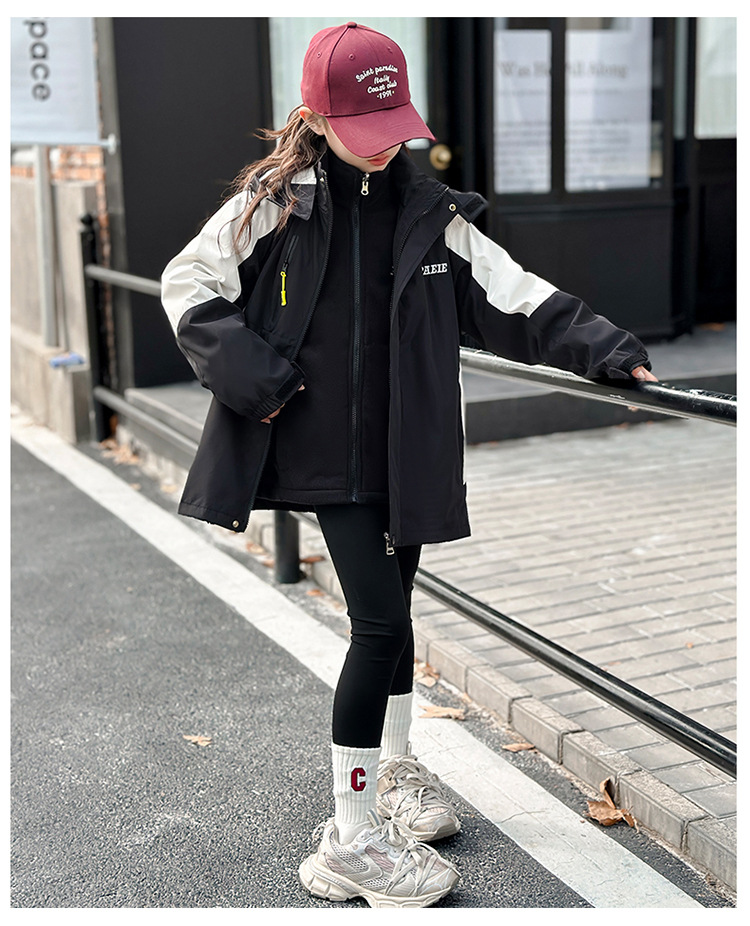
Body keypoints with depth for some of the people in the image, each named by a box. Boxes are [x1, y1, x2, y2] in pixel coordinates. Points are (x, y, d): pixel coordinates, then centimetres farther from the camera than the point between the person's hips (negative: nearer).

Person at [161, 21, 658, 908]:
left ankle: (395, 768, 40)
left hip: (403, 451, 4)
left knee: (393, 612, 16)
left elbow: (515, 297, 1)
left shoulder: (432, 216, 3)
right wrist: (243, 369, -10)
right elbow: (188, 281, 2)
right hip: (323, 451, -4)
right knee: (380, 623, -10)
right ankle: (349, 840, 1)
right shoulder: (274, 202, -4)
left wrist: (602, 345, -11)